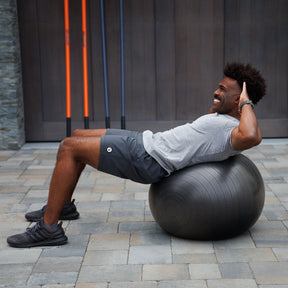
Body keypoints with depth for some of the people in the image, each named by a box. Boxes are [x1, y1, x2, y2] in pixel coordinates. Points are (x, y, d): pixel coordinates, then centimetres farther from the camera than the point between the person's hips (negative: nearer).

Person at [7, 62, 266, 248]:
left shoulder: (233, 130, -16)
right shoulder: (223, 119, 14)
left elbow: (251, 137, -41)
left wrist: (246, 103, -24)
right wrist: (219, 99, 24)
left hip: (148, 159, -11)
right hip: (146, 141, 11)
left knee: (70, 149, -14)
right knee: (76, 137, 18)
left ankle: (49, 227, -8)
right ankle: (63, 205, 27)